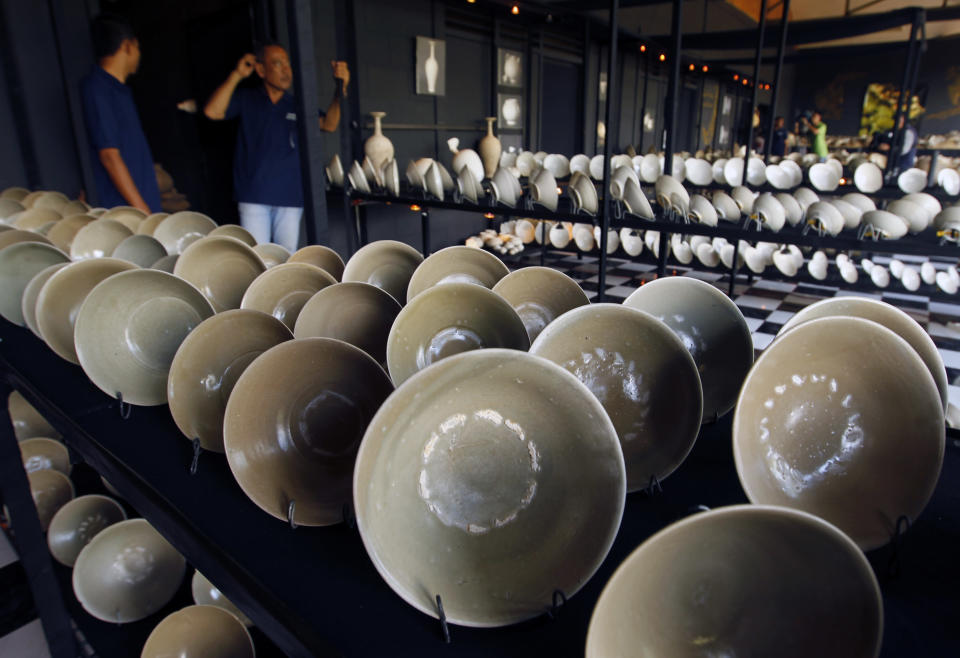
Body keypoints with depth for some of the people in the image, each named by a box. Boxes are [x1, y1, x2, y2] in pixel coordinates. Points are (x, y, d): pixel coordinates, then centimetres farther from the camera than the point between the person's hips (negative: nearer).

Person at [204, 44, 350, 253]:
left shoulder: (297, 105, 7)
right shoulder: (246, 99, 4)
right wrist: (237, 75, -13)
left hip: (291, 196, 2)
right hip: (254, 195, -1)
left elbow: (328, 124, -8)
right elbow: (212, 112, -10)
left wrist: (340, 89, -23)